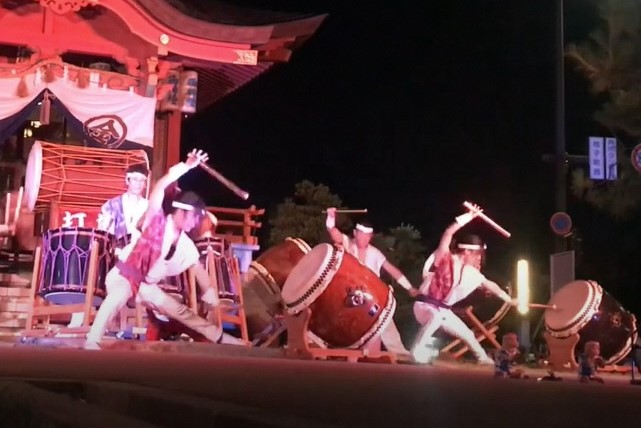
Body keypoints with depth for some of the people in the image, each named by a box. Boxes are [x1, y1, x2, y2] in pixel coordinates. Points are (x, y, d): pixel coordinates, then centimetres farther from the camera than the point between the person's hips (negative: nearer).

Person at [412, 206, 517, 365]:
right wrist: (469, 217, -31)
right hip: (425, 305, -8)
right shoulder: (444, 258, -17)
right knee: (437, 316, -42)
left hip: (443, 310, 8)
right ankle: (416, 353, -35)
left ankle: (483, 358, 47)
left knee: (467, 334, 19)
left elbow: (490, 285, 16)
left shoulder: (471, 273, 3)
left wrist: (510, 300, 21)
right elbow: (448, 233, -32)